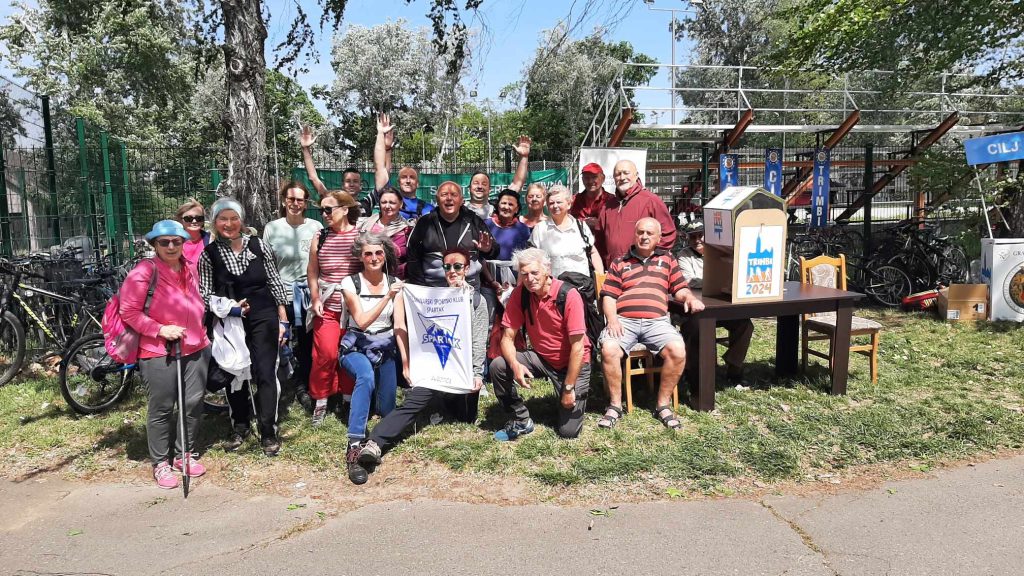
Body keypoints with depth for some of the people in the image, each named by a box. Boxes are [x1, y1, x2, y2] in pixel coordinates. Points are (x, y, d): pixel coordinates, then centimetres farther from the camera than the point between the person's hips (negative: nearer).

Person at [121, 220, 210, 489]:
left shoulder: (190, 270, 9)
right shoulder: (144, 272, -11)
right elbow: (129, 312, -11)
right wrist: (160, 330, -17)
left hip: (195, 348, 6)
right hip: (159, 352, -6)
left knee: (194, 402, 9)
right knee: (162, 408, 3)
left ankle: (184, 454, 26)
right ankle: (160, 463, 18)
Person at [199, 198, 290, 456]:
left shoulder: (259, 246, -1)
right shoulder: (208, 254, -1)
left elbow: (275, 282, 3)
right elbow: (204, 293, 1)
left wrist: (283, 320, 2)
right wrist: (229, 306, -16)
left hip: (264, 318, -1)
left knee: (265, 373, -3)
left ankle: (268, 432, 7)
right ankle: (239, 426, 29)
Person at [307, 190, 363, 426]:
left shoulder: (362, 236, -3)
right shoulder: (320, 238, 5)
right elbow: (312, 272, 12)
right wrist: (315, 299, 3)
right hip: (326, 307, 1)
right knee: (325, 354, -5)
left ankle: (349, 397, 23)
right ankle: (320, 401, 10)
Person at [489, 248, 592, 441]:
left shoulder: (568, 295, -24)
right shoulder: (520, 294, -10)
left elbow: (577, 347, -21)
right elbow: (508, 338, -8)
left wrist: (568, 388, -18)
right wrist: (515, 364, -29)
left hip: (572, 363, -4)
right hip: (541, 357, 4)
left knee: (568, 431, -9)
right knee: (498, 366, -21)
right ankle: (522, 421, -1)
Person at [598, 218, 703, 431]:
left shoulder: (667, 260, 25)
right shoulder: (620, 262, 21)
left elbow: (679, 289, 19)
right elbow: (608, 295, 11)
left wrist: (690, 298, -4)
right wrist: (612, 319, -7)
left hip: (656, 321, 1)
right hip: (623, 320, 0)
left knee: (678, 350, -29)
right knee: (609, 349, -31)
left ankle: (663, 404, -10)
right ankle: (615, 405, -12)